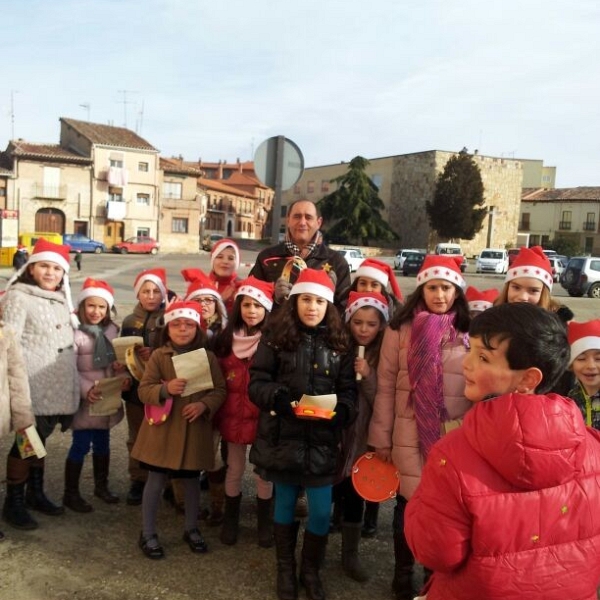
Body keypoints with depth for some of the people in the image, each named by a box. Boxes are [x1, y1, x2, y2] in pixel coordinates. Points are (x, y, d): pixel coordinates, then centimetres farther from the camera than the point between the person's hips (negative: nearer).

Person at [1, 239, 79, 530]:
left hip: (57, 386, 7)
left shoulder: (61, 299, 15)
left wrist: (71, 385, 22)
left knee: (40, 438, 18)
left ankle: (35, 493, 31)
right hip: (33, 386, -7)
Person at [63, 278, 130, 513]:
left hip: (108, 398, 6)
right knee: (81, 445, 1)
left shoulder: (112, 330, 3)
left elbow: (119, 361, 9)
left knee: (102, 443, 18)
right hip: (85, 400, -6)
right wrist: (87, 389, -26)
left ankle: (101, 486, 35)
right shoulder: (75, 332, -16)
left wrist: (124, 376, -10)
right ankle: (71, 493, 18)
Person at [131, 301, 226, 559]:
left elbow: (220, 390, 0)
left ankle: (191, 529, 35)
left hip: (195, 429, 2)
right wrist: (165, 389, -26)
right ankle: (148, 533, 24)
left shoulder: (208, 357, 0)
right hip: (163, 427, -2)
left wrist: (204, 405, -19)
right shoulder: (158, 355, -4)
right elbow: (143, 390, -7)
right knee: (156, 479, 7)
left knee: (192, 479, 16)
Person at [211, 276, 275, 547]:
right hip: (233, 414, 3)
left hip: (263, 416, -3)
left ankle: (265, 523, 30)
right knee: (234, 469, 15)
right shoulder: (226, 339, 1)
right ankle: (230, 521, 34)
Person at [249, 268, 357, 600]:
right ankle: (285, 569, 34)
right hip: (282, 437, -1)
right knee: (284, 502, 14)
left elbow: (349, 390, 3)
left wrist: (340, 412, -18)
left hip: (322, 440, 1)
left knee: (321, 511, 5)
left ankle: (311, 570, 30)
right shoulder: (276, 337, -4)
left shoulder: (340, 343, 3)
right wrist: (279, 399, -24)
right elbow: (257, 382, -5)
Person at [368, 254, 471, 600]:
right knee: (408, 504, 12)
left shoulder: (470, 333, 1)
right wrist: (381, 438, -2)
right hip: (410, 437, -1)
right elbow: (386, 387, -1)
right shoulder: (401, 329, -3)